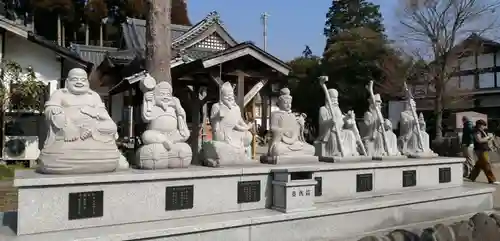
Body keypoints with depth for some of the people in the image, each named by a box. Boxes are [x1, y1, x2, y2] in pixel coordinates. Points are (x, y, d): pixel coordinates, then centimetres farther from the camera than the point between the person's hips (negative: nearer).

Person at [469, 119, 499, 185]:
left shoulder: (482, 131, 17)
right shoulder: (477, 132, -13)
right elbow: (479, 140, -25)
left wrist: (489, 138, 4)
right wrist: (487, 137, -15)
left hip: (484, 150, 10)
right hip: (480, 150, -10)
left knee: (479, 165, 15)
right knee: (486, 165, -9)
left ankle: (472, 177, 25)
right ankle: (492, 180, -8)